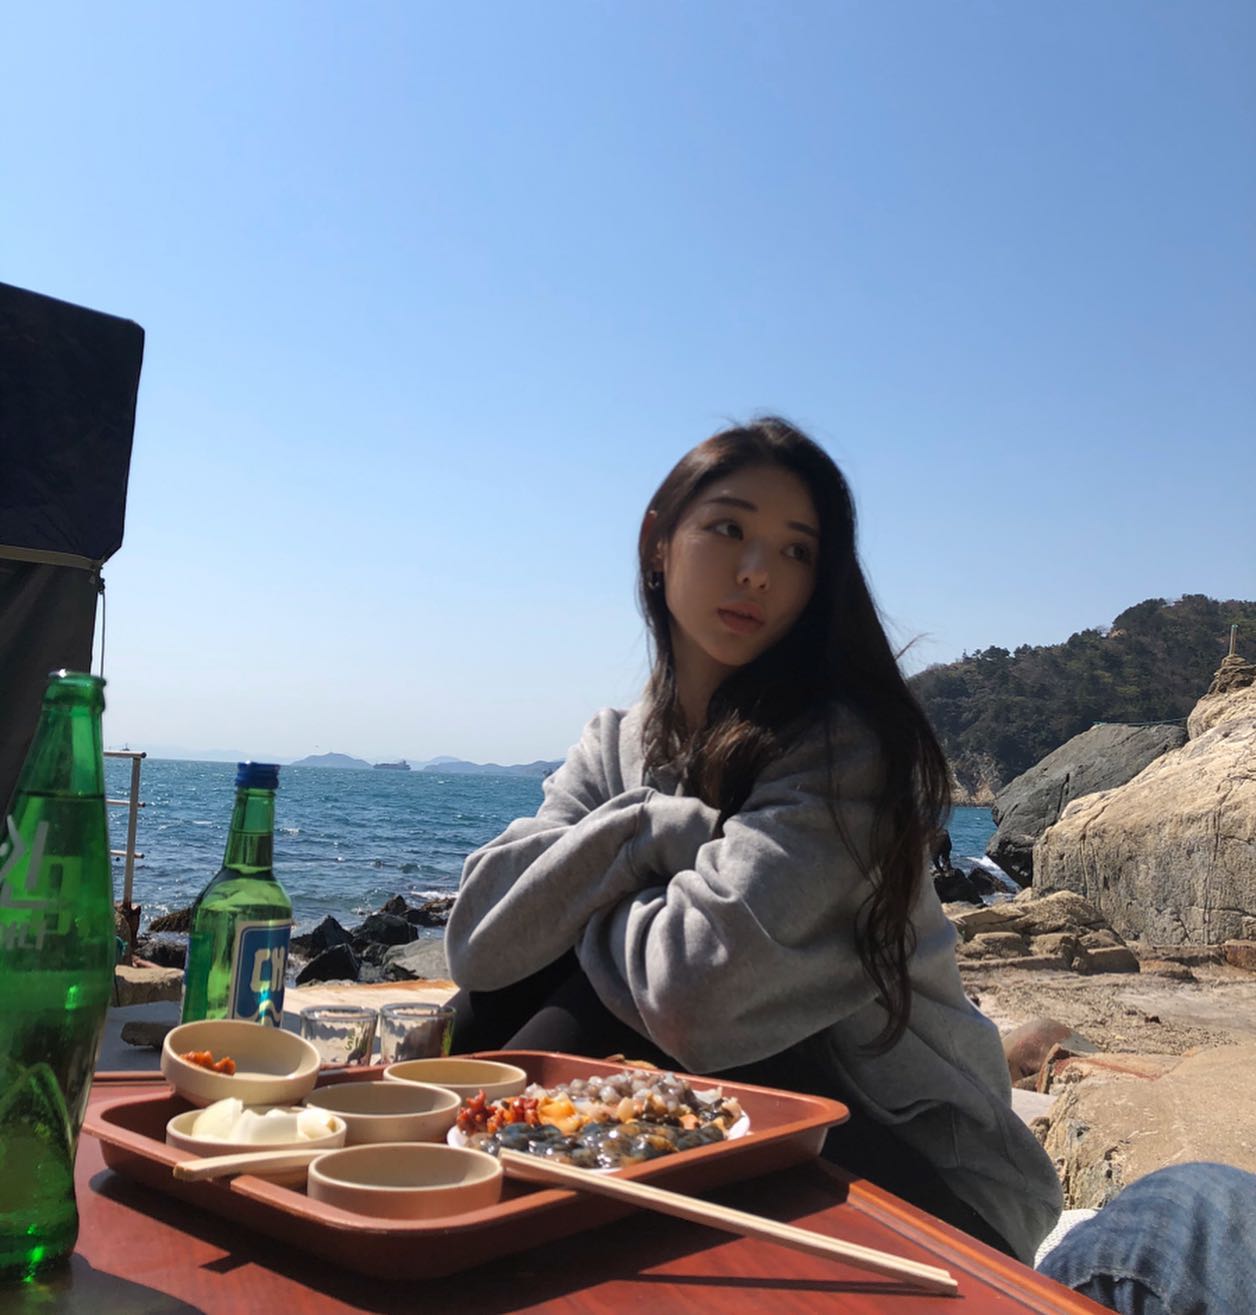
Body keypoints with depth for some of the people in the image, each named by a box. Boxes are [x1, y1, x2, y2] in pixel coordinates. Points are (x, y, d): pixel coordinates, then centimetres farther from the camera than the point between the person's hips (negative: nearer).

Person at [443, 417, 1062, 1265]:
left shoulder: (845, 747, -19)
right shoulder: (616, 748, 2)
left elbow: (701, 990, -31)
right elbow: (480, 942, -10)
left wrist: (574, 906, -11)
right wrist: (659, 829, -20)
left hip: (927, 1187, -5)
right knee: (496, 1007, -12)